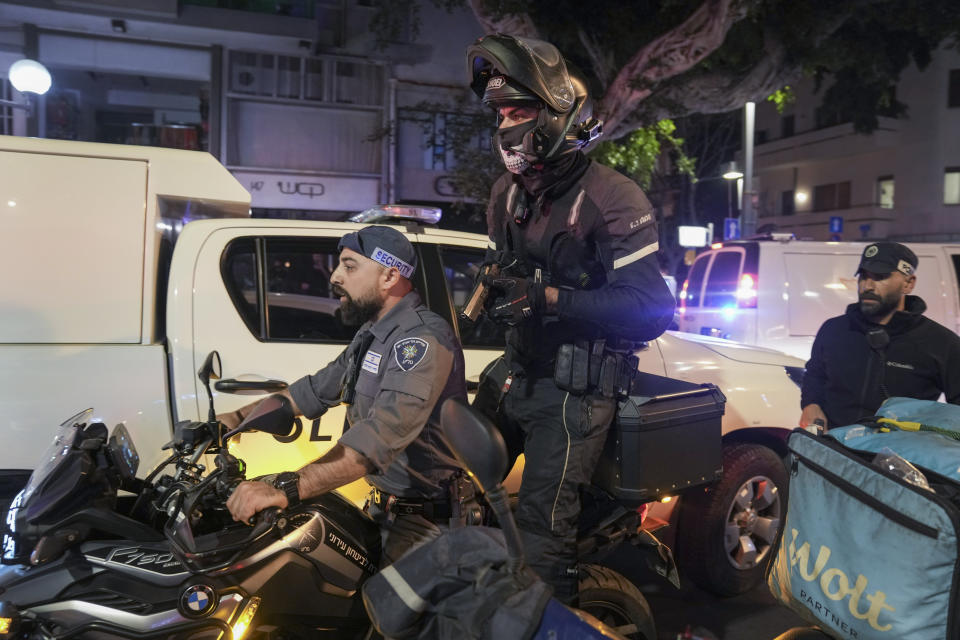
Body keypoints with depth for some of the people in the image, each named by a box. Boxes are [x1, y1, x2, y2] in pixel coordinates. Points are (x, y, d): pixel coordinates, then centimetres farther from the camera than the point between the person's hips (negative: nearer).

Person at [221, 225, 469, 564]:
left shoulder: (423, 339, -23)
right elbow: (318, 389, 21)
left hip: (425, 522, -9)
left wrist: (286, 489, -44)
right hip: (383, 508, 9)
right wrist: (237, 418, 14)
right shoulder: (372, 333, 12)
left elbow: (384, 435, -36)